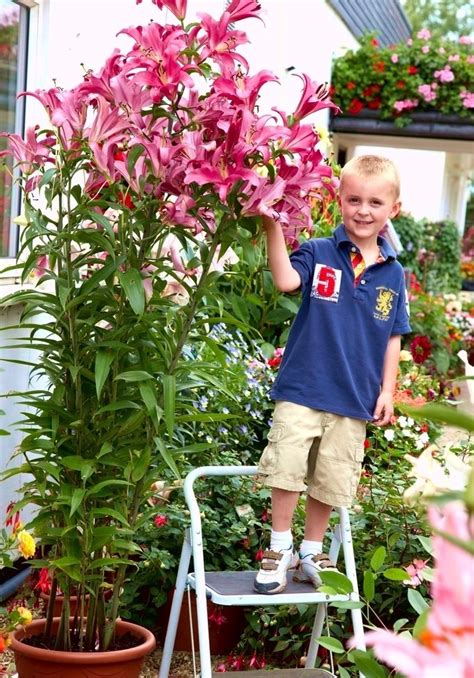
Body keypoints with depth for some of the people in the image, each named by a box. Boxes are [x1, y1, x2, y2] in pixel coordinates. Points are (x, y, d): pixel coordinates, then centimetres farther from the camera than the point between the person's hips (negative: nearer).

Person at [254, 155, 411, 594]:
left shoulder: (393, 274, 5)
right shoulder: (318, 253, -4)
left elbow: (393, 339, 10)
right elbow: (286, 280, -25)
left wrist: (387, 392, 6)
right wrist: (273, 225, -33)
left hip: (355, 400, 3)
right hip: (302, 389, -3)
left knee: (331, 484, 11)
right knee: (285, 471, -3)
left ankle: (311, 554, 28)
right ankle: (279, 550, 15)